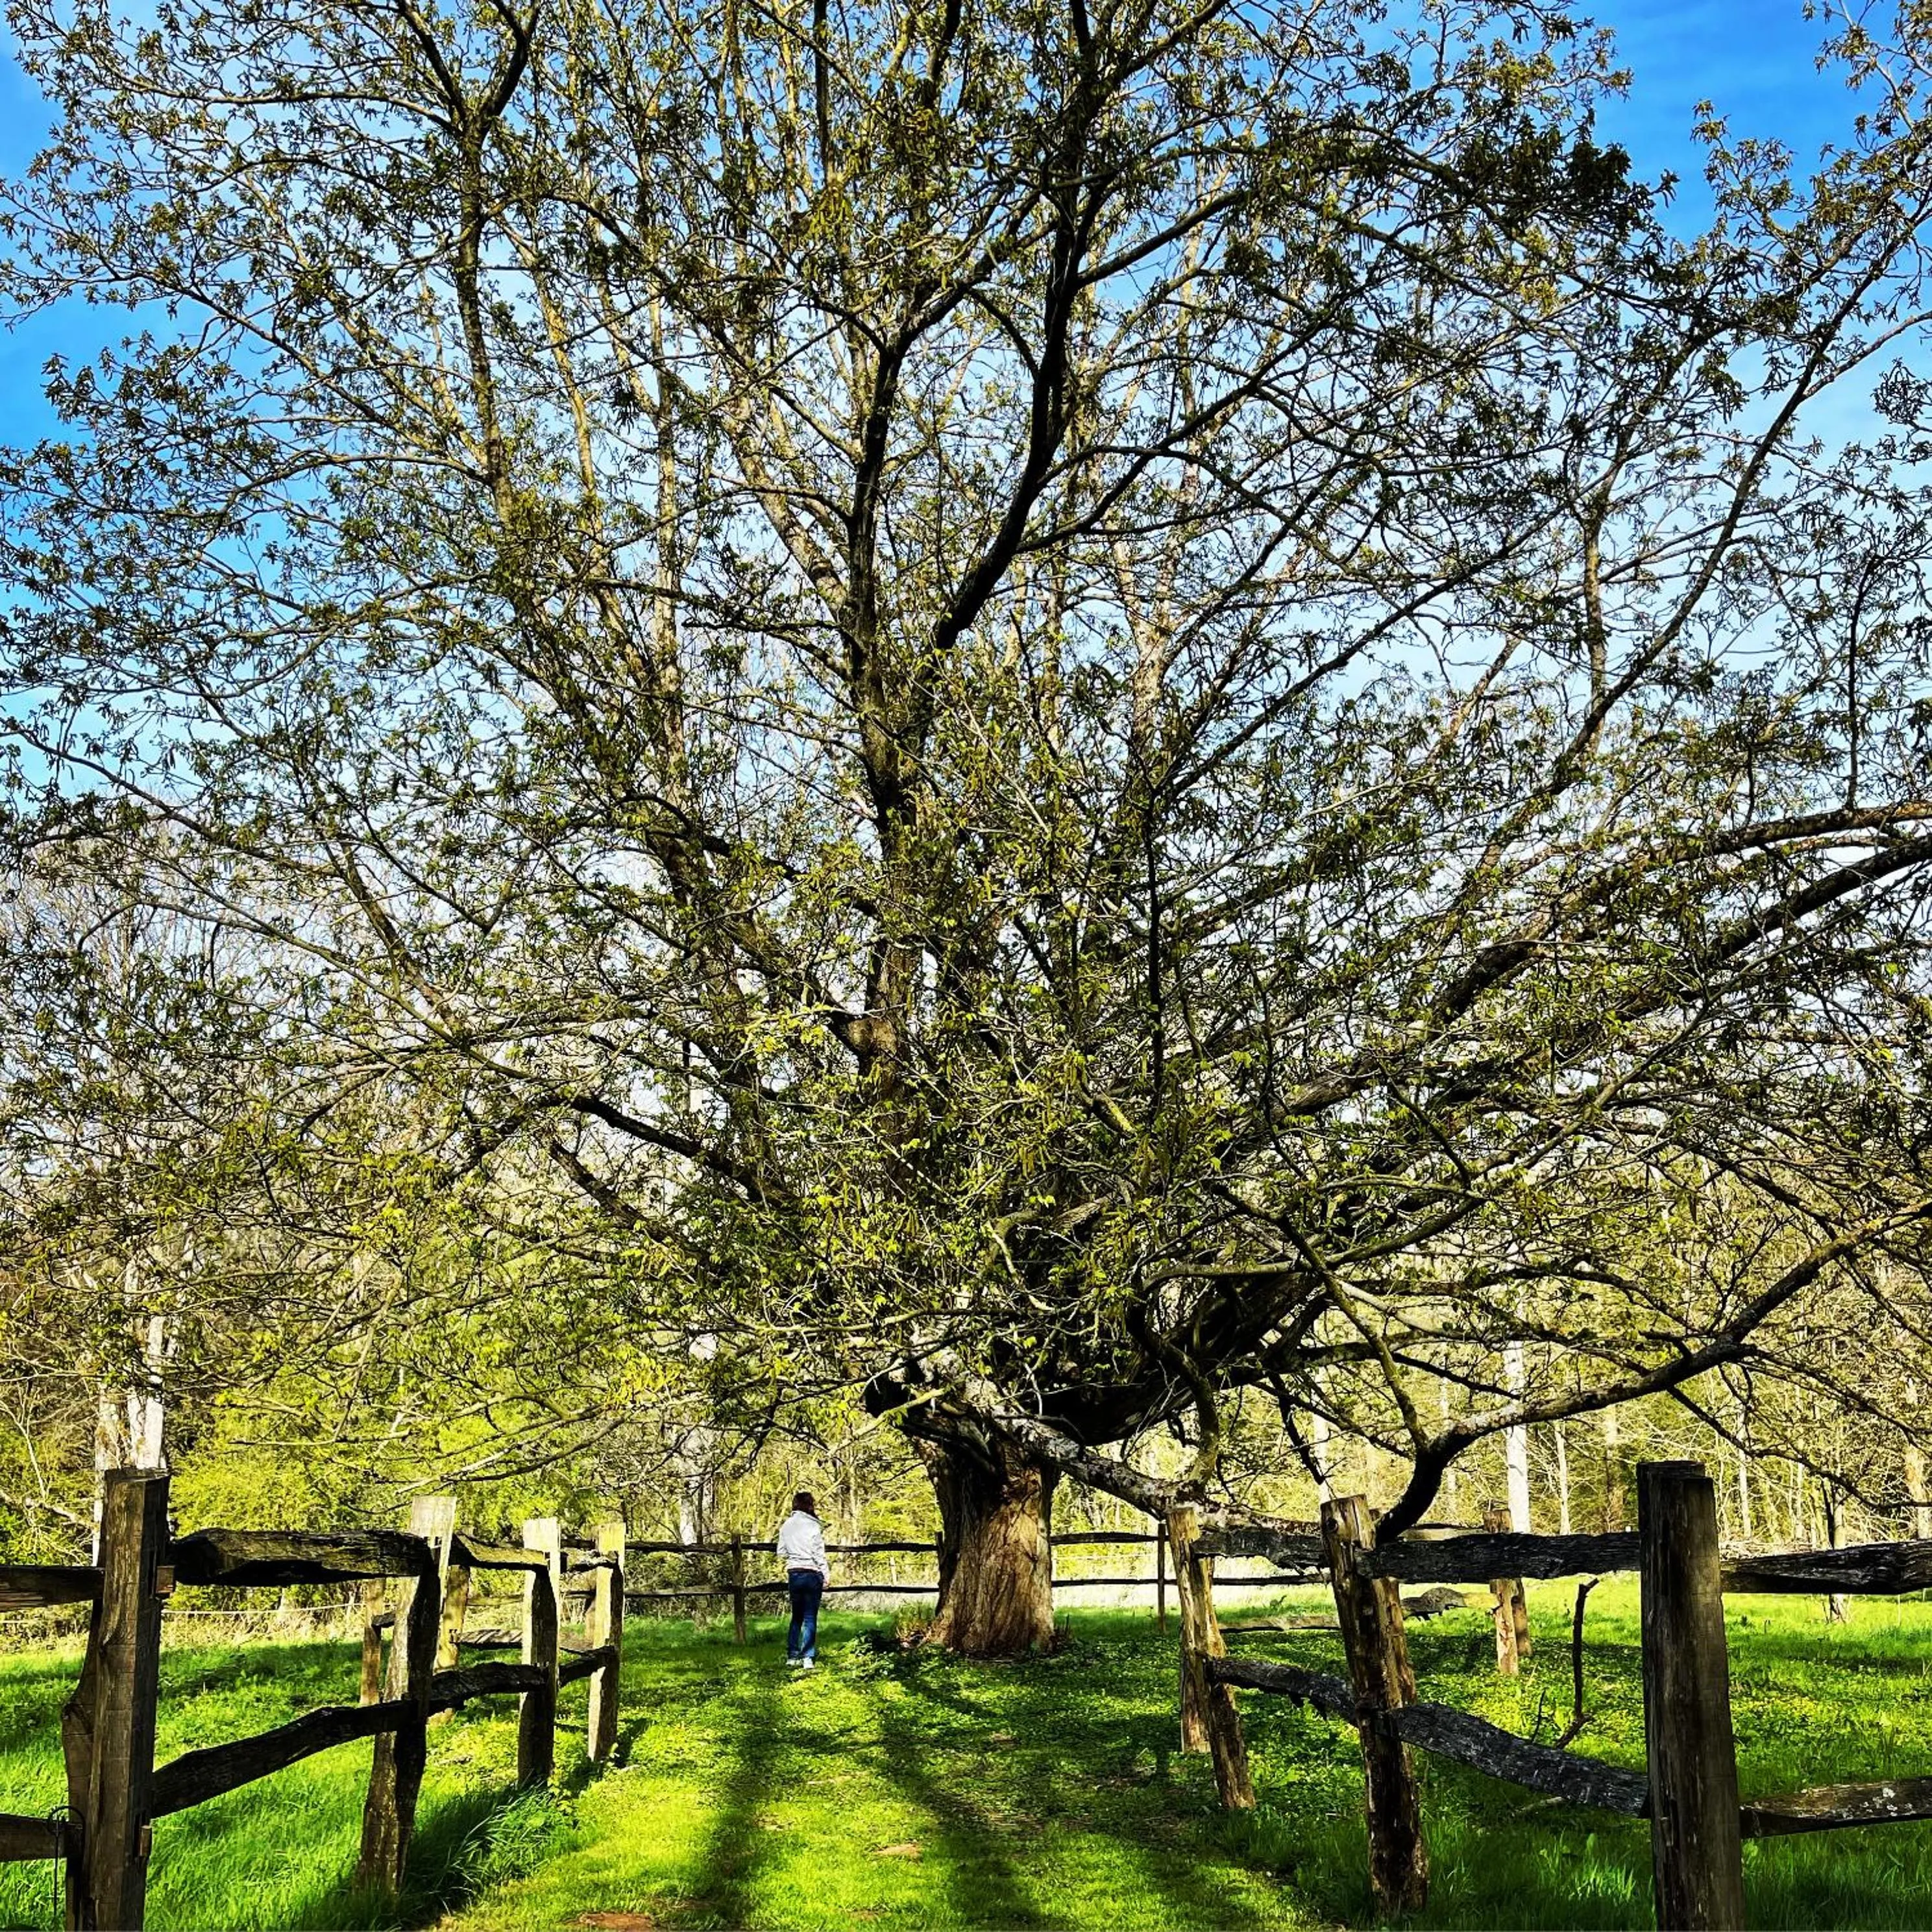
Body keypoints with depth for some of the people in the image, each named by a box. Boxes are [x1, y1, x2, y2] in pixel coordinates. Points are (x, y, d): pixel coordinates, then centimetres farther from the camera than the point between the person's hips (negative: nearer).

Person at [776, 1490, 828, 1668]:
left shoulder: (786, 1526, 3)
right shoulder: (813, 1526, -11)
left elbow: (781, 1553, 9)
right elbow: (819, 1554, -10)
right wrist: (826, 1576, -2)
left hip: (793, 1574, 4)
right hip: (812, 1574, -4)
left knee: (796, 1616, 16)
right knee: (810, 1618, 1)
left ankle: (792, 1656, 16)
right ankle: (808, 1658, -3)